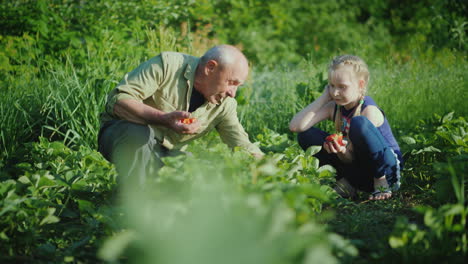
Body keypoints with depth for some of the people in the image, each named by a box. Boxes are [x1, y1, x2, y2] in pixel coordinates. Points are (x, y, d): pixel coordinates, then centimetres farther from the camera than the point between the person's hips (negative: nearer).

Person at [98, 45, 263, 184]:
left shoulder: (225, 104, -4)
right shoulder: (167, 65, -21)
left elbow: (244, 147, 0)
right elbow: (118, 101, -27)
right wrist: (164, 119, -40)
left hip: (166, 153, 5)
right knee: (139, 132, -39)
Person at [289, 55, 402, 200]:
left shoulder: (369, 110, -18)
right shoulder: (334, 107, -1)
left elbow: (353, 157, -18)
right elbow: (295, 126, -15)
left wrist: (343, 152, -41)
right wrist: (324, 98, -12)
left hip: (387, 165, -6)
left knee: (359, 123, -32)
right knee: (305, 135, -7)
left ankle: (382, 182, -19)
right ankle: (346, 181, -7)